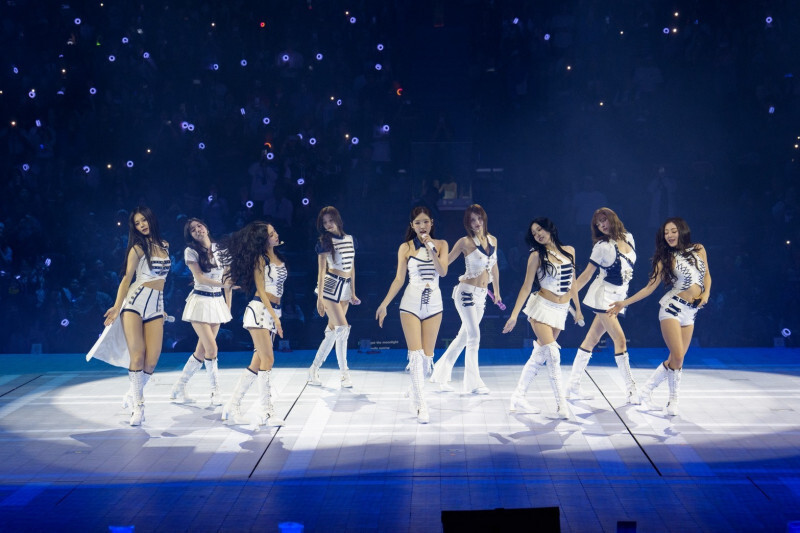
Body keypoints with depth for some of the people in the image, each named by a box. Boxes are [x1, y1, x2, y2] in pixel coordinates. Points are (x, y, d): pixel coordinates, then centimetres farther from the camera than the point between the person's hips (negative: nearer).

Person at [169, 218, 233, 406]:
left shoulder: (220, 250, 8)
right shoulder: (191, 251, -4)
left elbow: (227, 278, 12)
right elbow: (200, 277, -14)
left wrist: (228, 305, 10)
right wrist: (222, 284, -27)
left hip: (218, 302, 5)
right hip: (200, 301, -5)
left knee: (202, 350, 6)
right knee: (211, 348, -11)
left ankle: (179, 388, 17)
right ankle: (216, 392, 2)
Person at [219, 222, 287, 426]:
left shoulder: (278, 258, 15)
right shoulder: (260, 258, -5)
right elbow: (260, 290, -9)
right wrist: (274, 316, -15)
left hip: (274, 311, 7)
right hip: (260, 309, -7)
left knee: (257, 363, 5)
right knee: (267, 359, -11)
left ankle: (233, 407, 11)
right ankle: (266, 412, -7)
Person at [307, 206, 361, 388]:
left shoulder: (350, 239, 11)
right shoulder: (324, 242, -4)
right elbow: (321, 270, -7)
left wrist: (353, 292, 15)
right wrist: (320, 298, -13)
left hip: (345, 288, 6)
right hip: (331, 286, -6)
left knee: (332, 332, 6)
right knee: (342, 328, -11)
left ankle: (314, 369, 13)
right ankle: (344, 373, -3)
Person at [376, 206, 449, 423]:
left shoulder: (440, 244, 5)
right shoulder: (406, 248, 1)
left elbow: (442, 271, -9)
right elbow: (399, 279, 1)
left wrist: (431, 248, -18)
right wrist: (384, 304, -5)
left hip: (433, 302, 2)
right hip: (411, 302, -2)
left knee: (427, 355, 6)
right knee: (416, 354, -10)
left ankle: (415, 391, 29)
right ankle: (421, 405, -10)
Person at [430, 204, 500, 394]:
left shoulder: (493, 240, 9)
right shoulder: (465, 242, -7)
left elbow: (494, 268, 20)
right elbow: (445, 262, -2)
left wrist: (497, 292, 26)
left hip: (481, 295, 6)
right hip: (466, 291, -6)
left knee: (463, 337, 11)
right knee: (474, 336, -11)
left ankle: (441, 373, 25)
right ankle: (473, 382, -5)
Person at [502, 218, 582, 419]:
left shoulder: (569, 251, 7)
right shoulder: (537, 255, -3)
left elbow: (572, 282, 17)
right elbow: (526, 287, -4)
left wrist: (578, 308, 20)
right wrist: (514, 315, -9)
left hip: (561, 311, 4)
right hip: (543, 306, -4)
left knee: (539, 355, 6)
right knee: (552, 354, -15)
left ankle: (518, 398, 14)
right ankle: (561, 404, -11)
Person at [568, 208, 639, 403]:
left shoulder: (628, 238, 6)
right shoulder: (602, 246, -11)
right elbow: (587, 274, -8)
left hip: (618, 297, 6)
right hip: (604, 296, -6)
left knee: (591, 340, 9)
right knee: (620, 340, -11)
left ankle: (573, 387, 13)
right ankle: (631, 390, -6)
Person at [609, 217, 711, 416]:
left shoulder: (698, 250, 7)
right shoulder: (666, 258, -1)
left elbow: (707, 274, 19)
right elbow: (650, 287, 0)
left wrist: (706, 293, 0)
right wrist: (624, 303, -7)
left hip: (691, 311, 4)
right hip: (672, 307, -4)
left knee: (677, 359, 0)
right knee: (677, 358, -13)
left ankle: (649, 388, 14)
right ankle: (673, 400, 5)